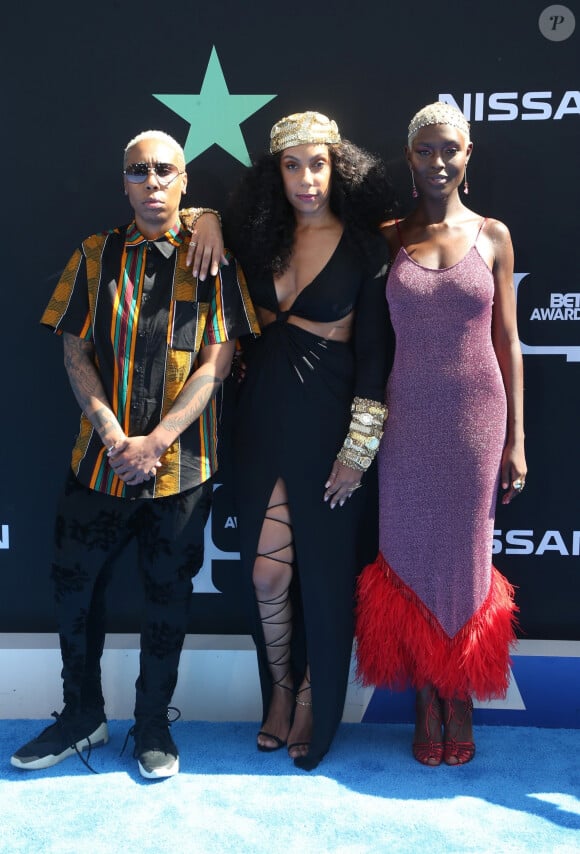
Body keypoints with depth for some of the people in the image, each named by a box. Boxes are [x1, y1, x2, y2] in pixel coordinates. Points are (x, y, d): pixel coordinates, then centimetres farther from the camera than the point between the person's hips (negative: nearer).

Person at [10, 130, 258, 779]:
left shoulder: (211, 261, -1)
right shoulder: (96, 256, 5)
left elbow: (217, 360, -7)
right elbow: (76, 354, 2)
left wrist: (156, 441, -15)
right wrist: (114, 437, -11)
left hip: (182, 463, -2)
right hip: (101, 457, 2)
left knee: (168, 596, 10)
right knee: (75, 585, 9)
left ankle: (153, 724, 29)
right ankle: (82, 717, 30)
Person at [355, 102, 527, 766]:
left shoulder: (493, 236, 3)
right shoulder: (387, 238, 3)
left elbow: (507, 342, 3)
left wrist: (516, 440, 1)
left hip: (476, 417, 0)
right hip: (406, 418, 1)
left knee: (465, 552, 8)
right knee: (411, 552, 6)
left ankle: (460, 697, 25)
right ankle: (426, 699, 22)